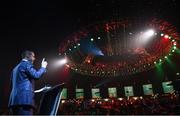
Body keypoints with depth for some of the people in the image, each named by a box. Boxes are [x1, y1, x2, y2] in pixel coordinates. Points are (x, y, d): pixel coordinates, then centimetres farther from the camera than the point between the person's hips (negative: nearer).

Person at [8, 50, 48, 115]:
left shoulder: (16, 68, 27)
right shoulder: (26, 64, 0)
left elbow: (12, 85, 28)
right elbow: (36, 75, -13)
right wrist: (43, 67, 4)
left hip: (14, 100, 9)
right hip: (24, 98, -9)